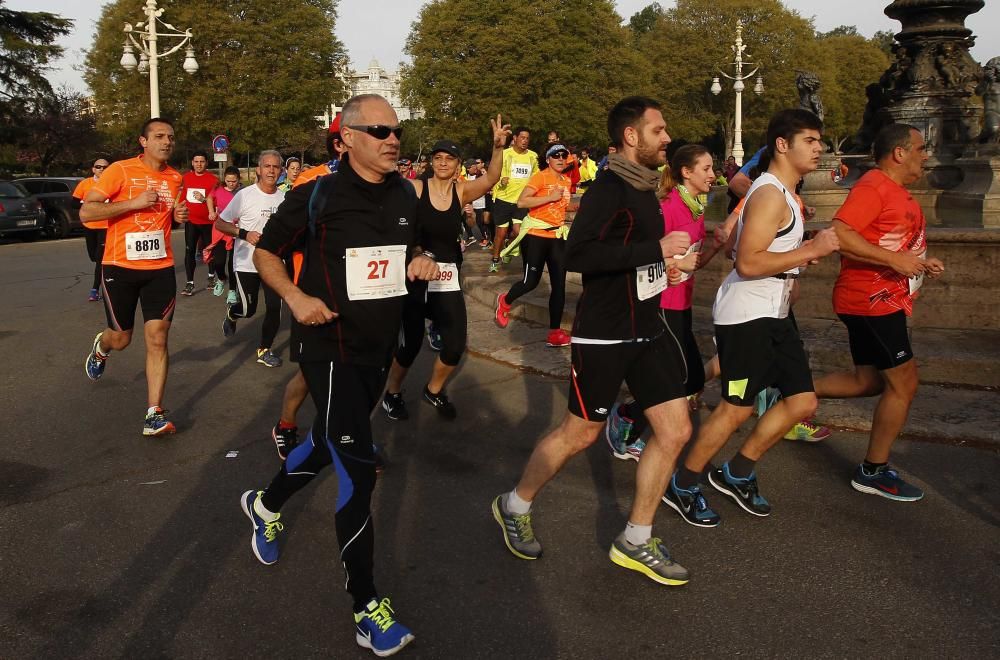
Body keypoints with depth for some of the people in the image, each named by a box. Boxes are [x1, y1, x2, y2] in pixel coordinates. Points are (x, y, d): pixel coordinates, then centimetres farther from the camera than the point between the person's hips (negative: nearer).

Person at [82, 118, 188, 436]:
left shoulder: (176, 178, 6)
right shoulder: (120, 170, -10)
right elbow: (86, 212, -15)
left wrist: (181, 215, 1)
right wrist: (134, 202, -22)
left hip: (160, 269, 3)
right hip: (120, 267, -3)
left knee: (157, 339, -4)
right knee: (121, 339, 9)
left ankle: (154, 415, 0)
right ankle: (100, 347, 48)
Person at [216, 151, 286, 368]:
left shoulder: (284, 197, 2)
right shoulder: (245, 195, -10)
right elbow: (219, 223, -6)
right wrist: (244, 233, -18)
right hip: (246, 263, -3)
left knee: (275, 307, -4)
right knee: (248, 310, 3)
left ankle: (264, 350, 15)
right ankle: (231, 314, 40)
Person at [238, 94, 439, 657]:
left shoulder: (405, 195, 2)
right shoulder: (317, 196, -14)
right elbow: (265, 254, -3)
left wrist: (421, 263, -4)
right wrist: (296, 297, -20)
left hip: (381, 347, 7)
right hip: (330, 348, -7)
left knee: (331, 441, 24)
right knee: (359, 472, -10)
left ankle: (267, 503, 53)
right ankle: (366, 605, 3)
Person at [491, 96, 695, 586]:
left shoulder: (644, 187, 11)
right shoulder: (608, 189, -18)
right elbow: (577, 254, -31)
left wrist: (666, 260, 10)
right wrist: (656, 249, -27)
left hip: (647, 329, 9)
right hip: (603, 335, -8)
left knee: (675, 430, 4)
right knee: (580, 433, 5)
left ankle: (635, 543, 18)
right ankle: (515, 505, 30)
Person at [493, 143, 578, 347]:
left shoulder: (566, 181, 11)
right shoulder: (540, 177, -11)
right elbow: (521, 202, -20)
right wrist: (550, 197, -21)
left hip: (557, 236, 6)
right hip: (536, 235, -6)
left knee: (559, 284, 1)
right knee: (531, 281, 0)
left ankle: (555, 332, 7)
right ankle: (505, 302, 32)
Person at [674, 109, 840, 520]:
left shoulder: (782, 193, 15)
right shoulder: (771, 194, -17)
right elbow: (748, 263, -26)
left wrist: (805, 252, 15)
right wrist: (811, 251, -21)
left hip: (773, 314, 10)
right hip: (746, 315, -10)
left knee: (802, 402, 10)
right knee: (736, 409, -2)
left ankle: (736, 474, 23)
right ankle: (683, 484, 15)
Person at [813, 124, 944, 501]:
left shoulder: (895, 191, 17)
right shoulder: (874, 186, -15)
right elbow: (839, 234, -27)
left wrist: (920, 263, 11)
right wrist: (895, 260, -27)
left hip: (881, 302, 10)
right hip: (872, 301, -10)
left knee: (869, 381, 17)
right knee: (904, 384, -3)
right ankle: (874, 472, 8)